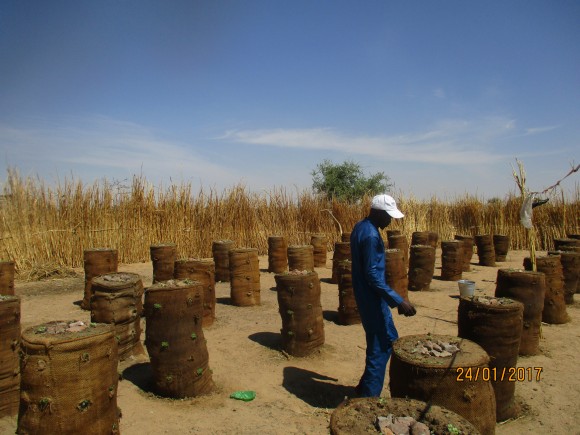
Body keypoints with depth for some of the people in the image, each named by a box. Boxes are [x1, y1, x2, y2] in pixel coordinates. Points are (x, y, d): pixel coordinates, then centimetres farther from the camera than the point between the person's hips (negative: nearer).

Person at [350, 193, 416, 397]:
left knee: (388, 339, 20)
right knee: (381, 347, 1)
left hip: (366, 296, 10)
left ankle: (365, 387, 31)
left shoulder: (360, 227, 8)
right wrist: (398, 301, -24)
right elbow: (373, 275, -25)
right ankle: (368, 397, 12)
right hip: (373, 299, -10)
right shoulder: (371, 235, -23)